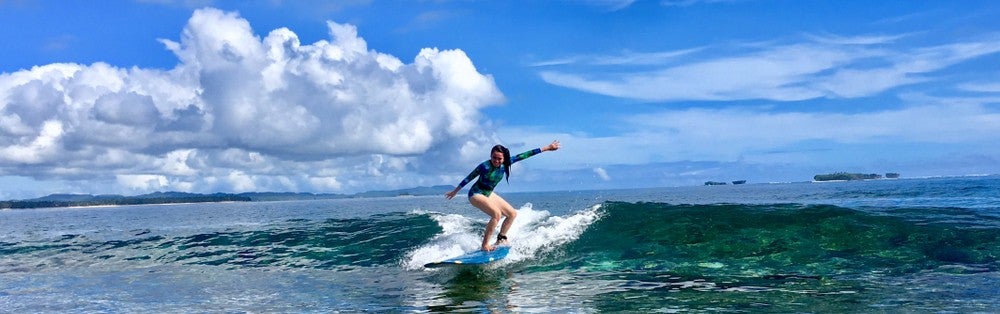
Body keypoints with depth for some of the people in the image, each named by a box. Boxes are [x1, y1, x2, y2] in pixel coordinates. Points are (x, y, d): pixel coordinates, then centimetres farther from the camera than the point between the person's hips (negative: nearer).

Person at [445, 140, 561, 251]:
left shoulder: (505, 163, -11)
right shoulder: (485, 166, -26)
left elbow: (523, 156, -9)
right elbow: (469, 178, -15)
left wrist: (546, 148, -7)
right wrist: (455, 191, -6)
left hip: (489, 194, 8)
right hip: (476, 194, -8)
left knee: (513, 214, 8)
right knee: (497, 214, -29)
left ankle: (501, 239, 19)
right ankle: (485, 245, -22)